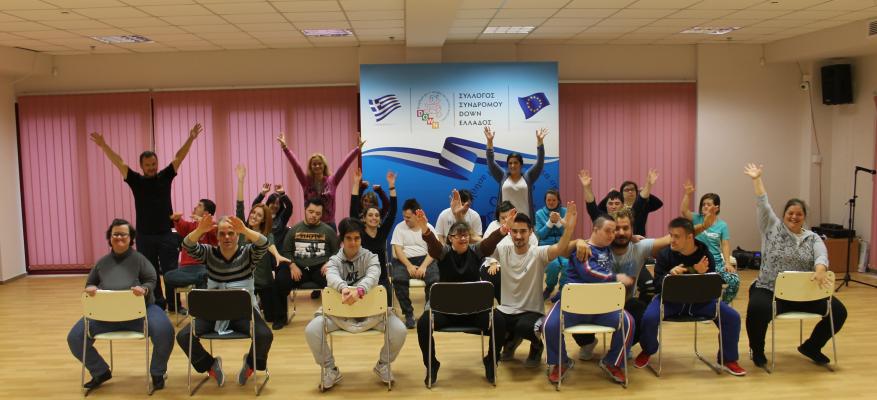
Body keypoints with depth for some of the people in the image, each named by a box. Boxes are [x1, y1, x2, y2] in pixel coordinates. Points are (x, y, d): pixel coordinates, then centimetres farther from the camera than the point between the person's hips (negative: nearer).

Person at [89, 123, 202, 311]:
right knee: (150, 274, 9)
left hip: (166, 234, -1)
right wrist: (104, 146, -11)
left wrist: (190, 139, -12)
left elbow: (178, 158, -4)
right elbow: (118, 162, -3)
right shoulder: (136, 181, 2)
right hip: (144, 236, 1)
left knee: (171, 271, 1)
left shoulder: (165, 177, 3)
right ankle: (157, 304, 19)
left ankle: (173, 304, 9)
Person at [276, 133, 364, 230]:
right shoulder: (306, 181, 0)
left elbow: (345, 164, -7)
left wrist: (358, 149, -14)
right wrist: (284, 147, -19)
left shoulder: (332, 181, 0)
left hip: (329, 224, 0)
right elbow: (295, 164, -9)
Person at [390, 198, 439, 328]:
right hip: (404, 260, 0)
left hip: (425, 259, 0)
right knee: (398, 279, -33)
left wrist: (423, 266, -19)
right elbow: (398, 250, -2)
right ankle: (408, 314, -18)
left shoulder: (428, 227, 6)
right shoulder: (399, 227, 6)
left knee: (435, 279, -31)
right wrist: (409, 266, -17)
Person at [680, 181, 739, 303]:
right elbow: (683, 210, -13)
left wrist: (727, 263, -11)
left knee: (734, 280, -18)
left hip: (717, 261, 2)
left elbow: (725, 245, 2)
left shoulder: (722, 225, 6)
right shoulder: (697, 219, 3)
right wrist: (687, 194, -25)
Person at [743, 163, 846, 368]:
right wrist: (757, 179, -9)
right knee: (757, 310, -34)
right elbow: (763, 205, -6)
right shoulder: (772, 228, 3)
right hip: (769, 290, -4)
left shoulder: (813, 238, 8)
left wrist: (820, 270, -33)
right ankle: (757, 350, -4)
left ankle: (811, 347, 17)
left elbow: (822, 256, -11)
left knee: (838, 311, -10)